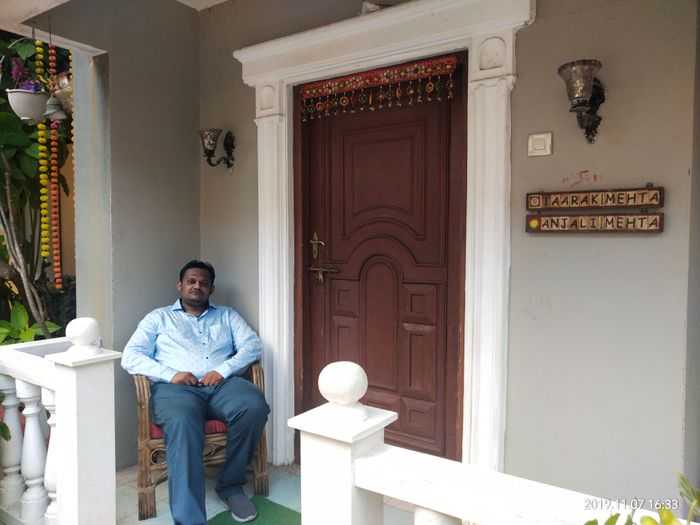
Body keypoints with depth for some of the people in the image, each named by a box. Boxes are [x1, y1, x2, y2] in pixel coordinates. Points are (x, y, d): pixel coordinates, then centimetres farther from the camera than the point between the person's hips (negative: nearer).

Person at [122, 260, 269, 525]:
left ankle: (230, 484, -8)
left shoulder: (227, 315, 24)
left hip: (222, 383, 2)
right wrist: (170, 374, -10)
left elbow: (253, 346, 9)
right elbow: (130, 356, 7)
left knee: (255, 407, -30)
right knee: (182, 424, -37)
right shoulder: (159, 317, 20)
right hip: (175, 387, -2)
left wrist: (223, 369, -10)